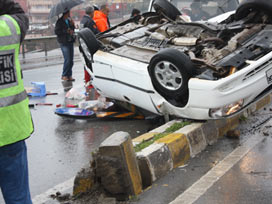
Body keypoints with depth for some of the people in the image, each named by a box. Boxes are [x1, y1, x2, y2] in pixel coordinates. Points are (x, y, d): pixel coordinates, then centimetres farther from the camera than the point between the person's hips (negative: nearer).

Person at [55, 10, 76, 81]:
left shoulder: (69, 20, 13)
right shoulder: (60, 21, -7)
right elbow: (56, 31, -12)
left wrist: (72, 25, -1)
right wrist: (66, 31, -15)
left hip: (70, 41, 7)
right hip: (64, 43, -7)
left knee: (71, 60, 6)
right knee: (67, 59, -11)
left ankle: (69, 75, 14)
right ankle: (64, 75, 1)